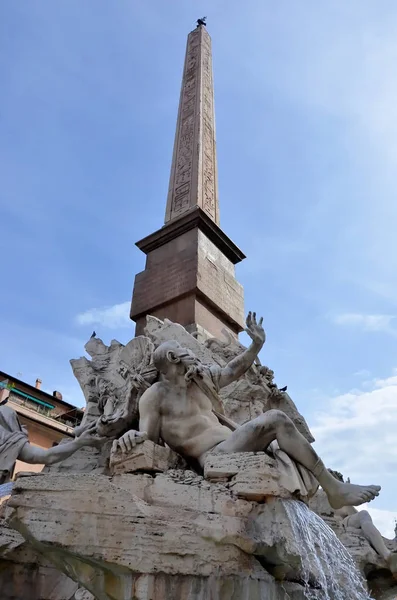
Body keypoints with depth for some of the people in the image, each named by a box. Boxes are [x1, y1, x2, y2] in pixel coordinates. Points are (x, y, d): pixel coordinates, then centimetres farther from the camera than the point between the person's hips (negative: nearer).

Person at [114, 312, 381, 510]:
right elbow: (148, 436, -8)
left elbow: (233, 370, 23)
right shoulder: (155, 396, -4)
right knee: (276, 419, -22)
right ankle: (334, 488, -16)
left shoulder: (201, 378, 17)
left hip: (231, 448, 9)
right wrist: (133, 436, -32)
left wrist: (256, 345, 12)